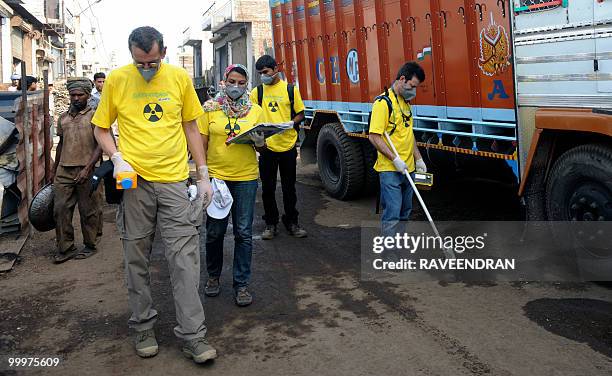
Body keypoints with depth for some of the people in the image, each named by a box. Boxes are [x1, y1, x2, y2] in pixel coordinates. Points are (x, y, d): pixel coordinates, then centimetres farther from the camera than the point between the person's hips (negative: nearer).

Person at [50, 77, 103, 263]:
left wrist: (87, 168, -17)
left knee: (88, 211, 3)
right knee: (60, 209, 1)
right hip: (64, 171, 5)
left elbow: (100, 145, -7)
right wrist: (54, 170, 23)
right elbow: (60, 145, 23)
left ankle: (90, 246, 18)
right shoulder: (63, 118, 15)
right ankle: (65, 248, 11)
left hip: (86, 171, -5)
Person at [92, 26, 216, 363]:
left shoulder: (179, 77, 3)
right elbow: (101, 128, 9)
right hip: (134, 181, 0)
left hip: (174, 180, 0)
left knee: (184, 257, -2)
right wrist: (117, 158, -11)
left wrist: (203, 175, 7)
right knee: (137, 258, 9)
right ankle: (143, 326, 26)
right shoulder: (116, 80, 0)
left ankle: (192, 335, 6)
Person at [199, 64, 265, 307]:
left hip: (246, 178, 1)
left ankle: (241, 284, 17)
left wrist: (260, 143, -14)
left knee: (243, 233, 5)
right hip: (216, 176, -1)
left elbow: (262, 146, 10)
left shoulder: (255, 110, 6)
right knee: (214, 231, 8)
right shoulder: (210, 108, 2)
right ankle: (213, 276, 31)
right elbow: (202, 143, 2)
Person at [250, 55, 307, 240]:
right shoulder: (257, 92, 5)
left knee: (289, 187, 9)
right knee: (268, 188, 7)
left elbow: (300, 114, 6)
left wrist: (291, 123, -14)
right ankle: (271, 224, 20)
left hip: (288, 145, 0)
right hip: (267, 146, 1)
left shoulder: (290, 89, 3)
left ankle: (291, 222, 23)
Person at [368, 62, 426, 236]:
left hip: (407, 168, 9)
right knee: (392, 215, -9)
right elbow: (374, 137, -19)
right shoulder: (383, 102, -14)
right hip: (390, 169, -9)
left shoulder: (406, 102, 14)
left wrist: (418, 159, 17)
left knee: (405, 212, 16)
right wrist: (395, 159, -22)